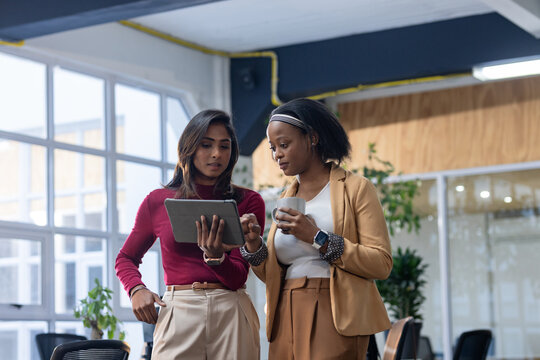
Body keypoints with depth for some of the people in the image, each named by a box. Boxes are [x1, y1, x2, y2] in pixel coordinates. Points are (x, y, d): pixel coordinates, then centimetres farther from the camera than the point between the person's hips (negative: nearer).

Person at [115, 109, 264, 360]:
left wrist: (215, 256, -20)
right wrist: (136, 290, 1)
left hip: (231, 313, 0)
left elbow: (238, 278, 0)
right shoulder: (158, 201, 10)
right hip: (177, 313, 0)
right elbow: (126, 258, 22)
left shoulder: (249, 201, 7)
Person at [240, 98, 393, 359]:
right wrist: (253, 245, -4)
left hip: (334, 317, -5)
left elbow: (381, 264, -10)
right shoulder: (287, 199, 18)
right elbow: (273, 275, 16)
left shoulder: (355, 188, 1)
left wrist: (317, 238, -15)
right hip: (287, 319, 5)